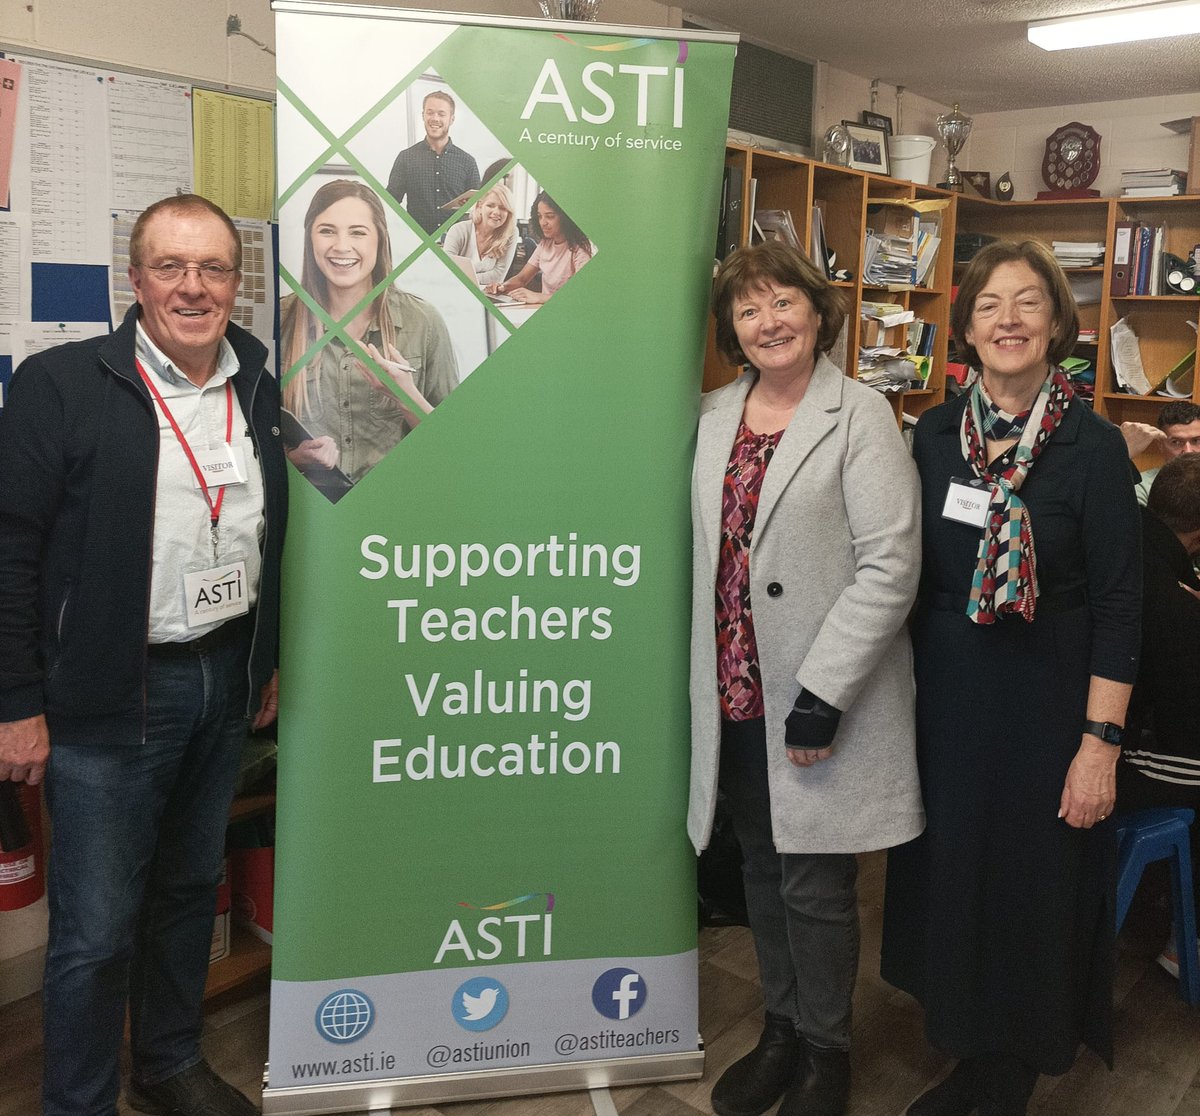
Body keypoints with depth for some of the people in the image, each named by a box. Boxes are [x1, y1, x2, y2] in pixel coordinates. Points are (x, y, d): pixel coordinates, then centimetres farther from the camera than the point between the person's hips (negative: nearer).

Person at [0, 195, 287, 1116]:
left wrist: (269, 664, 14)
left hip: (226, 683, 5)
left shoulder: (259, 389, 6)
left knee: (192, 889, 20)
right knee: (96, 926, 4)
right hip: (110, 697, -5)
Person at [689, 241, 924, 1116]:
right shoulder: (714, 417, 9)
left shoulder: (860, 416, -8)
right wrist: (708, 679, 7)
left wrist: (821, 695, -17)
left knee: (813, 885, 4)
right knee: (763, 871, 17)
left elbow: (890, 567, -14)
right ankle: (781, 1031, 37)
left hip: (820, 703, -5)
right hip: (736, 694, 5)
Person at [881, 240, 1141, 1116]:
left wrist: (1102, 741, -13)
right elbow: (913, 575, 7)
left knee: (1034, 888, 8)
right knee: (951, 876, 14)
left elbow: (1118, 605, -9)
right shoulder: (935, 435, 2)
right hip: (944, 701, 4)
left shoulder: (1093, 446, -9)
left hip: (1044, 707, -4)